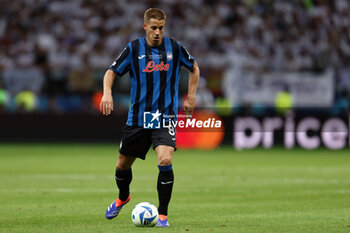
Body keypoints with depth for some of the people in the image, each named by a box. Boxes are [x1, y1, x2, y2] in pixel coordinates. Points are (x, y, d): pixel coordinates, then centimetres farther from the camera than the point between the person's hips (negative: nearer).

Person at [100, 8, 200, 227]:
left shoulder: (174, 47, -1)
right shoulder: (134, 49, -2)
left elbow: (194, 68, 16)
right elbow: (112, 72, 2)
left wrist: (191, 96, 8)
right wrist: (107, 92, -17)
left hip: (165, 117, -1)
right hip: (137, 117, 2)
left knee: (165, 160, -22)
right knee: (123, 164, 11)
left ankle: (163, 215, -10)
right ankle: (123, 197, 44)